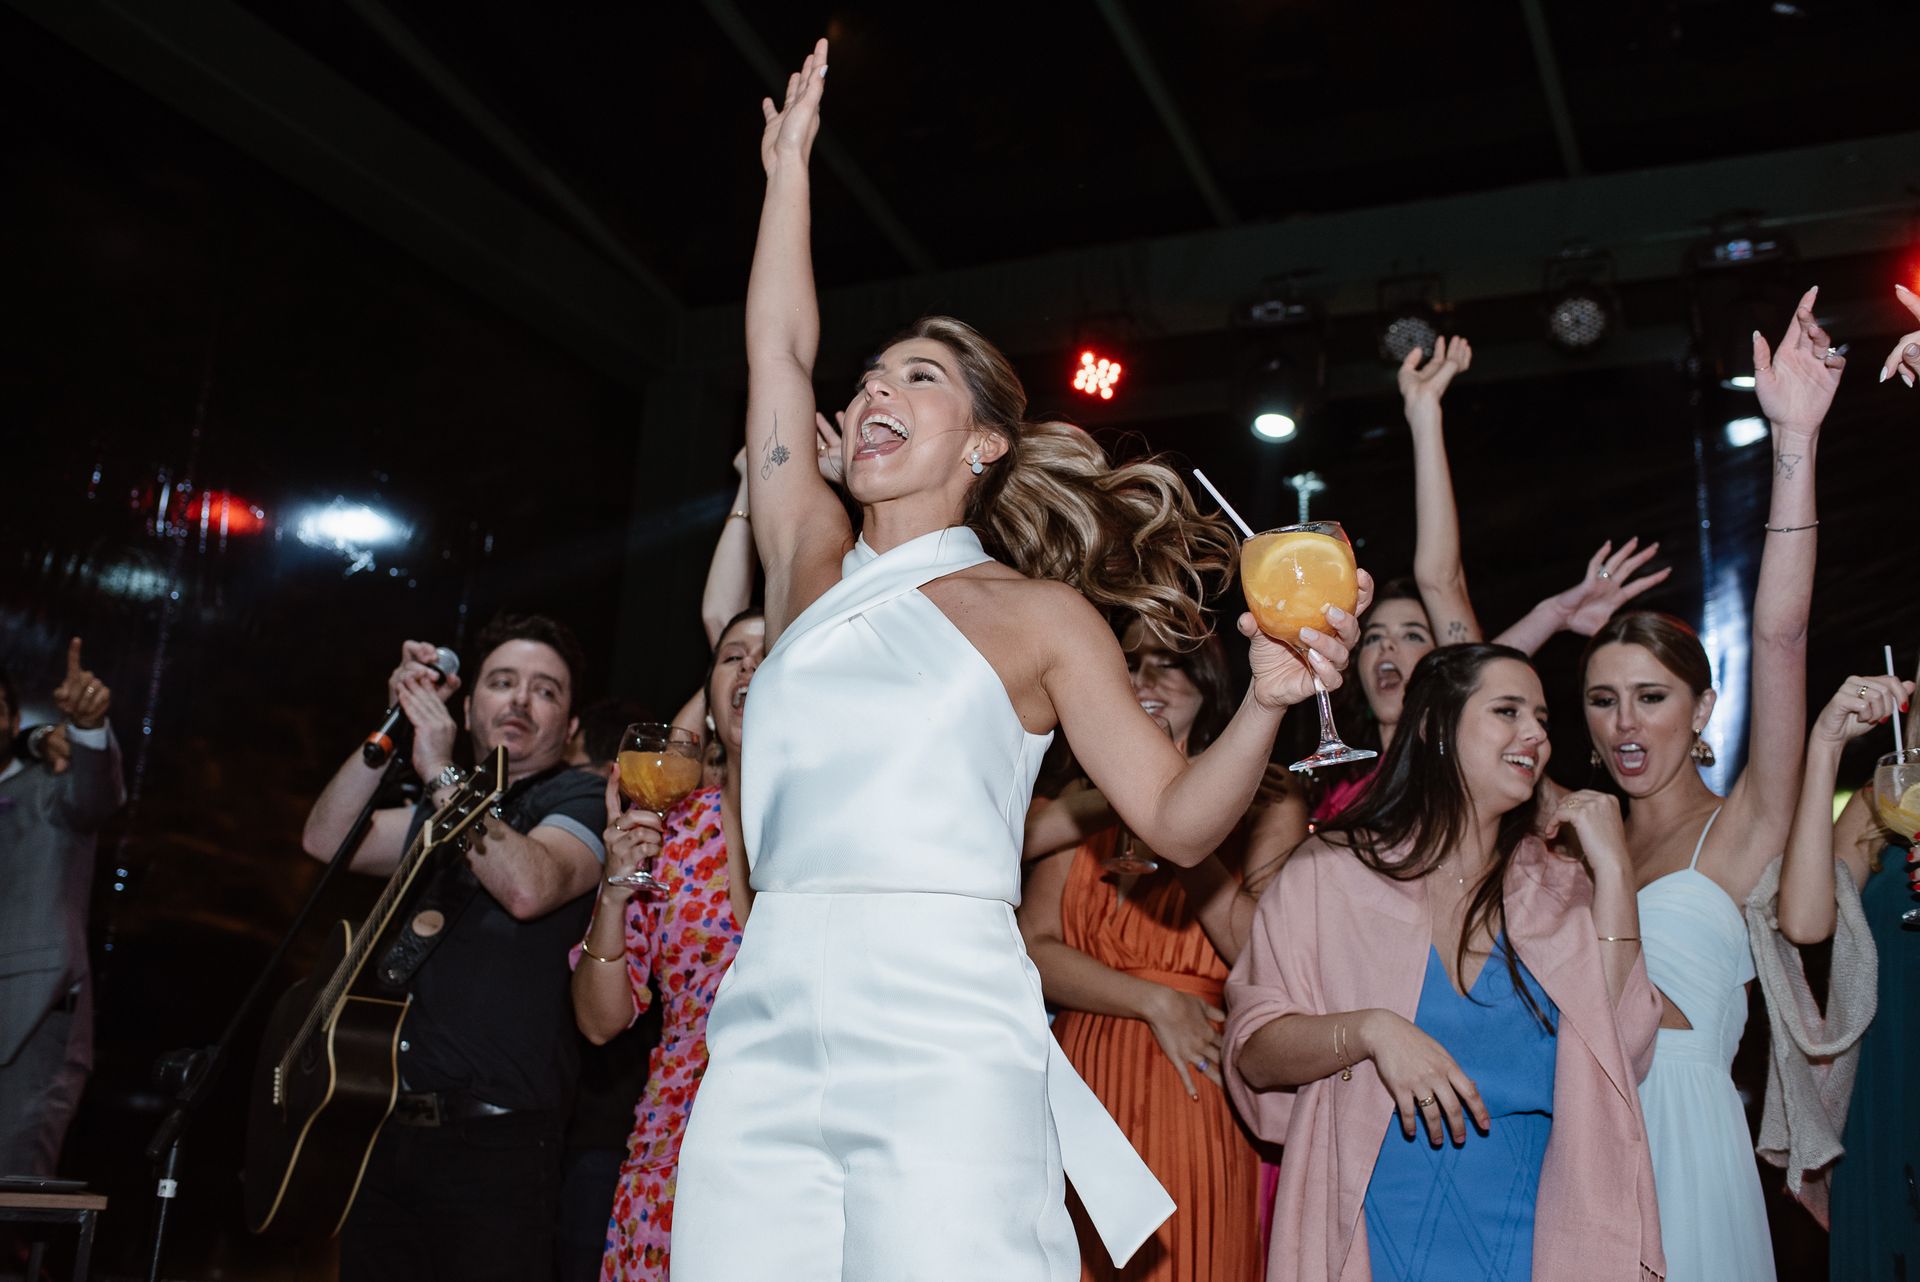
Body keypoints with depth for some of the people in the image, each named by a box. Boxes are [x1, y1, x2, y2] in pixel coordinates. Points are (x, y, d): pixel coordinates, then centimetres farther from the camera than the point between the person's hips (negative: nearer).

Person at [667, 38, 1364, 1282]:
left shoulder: (1041, 613, 8)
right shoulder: (816, 571, 18)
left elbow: (1179, 820, 3)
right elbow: (780, 352, 19)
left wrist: (1268, 700, -15)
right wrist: (789, 164, 28)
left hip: (941, 1040, -3)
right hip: (766, 1029, 4)